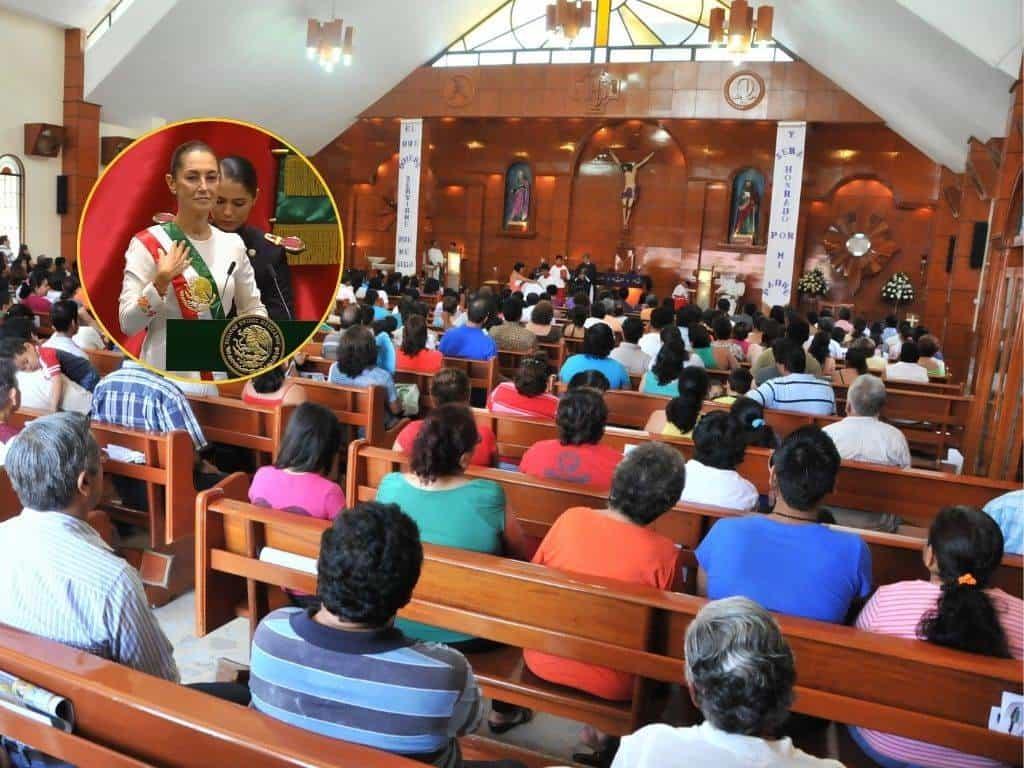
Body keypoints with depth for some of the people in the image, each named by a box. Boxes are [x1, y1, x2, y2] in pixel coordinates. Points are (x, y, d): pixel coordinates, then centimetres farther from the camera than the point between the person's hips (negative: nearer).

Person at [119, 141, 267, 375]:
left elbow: (253, 308, 12)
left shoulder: (233, 244, 2)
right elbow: (128, 324, -11)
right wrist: (160, 283, -23)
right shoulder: (148, 244, -8)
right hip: (164, 376, -3)